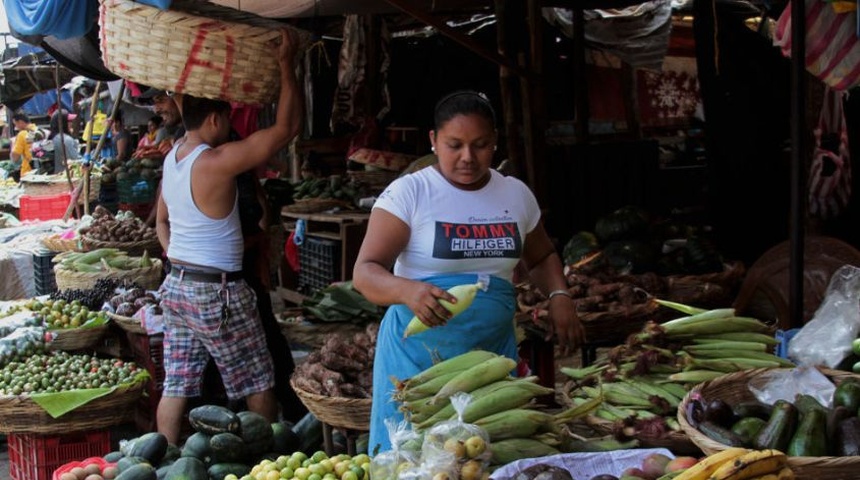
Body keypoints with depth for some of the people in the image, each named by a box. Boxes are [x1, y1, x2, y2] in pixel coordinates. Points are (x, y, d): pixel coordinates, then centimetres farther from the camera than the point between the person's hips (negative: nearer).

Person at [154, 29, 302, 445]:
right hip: (216, 292, -8)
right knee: (258, 386, 8)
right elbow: (287, 127, -19)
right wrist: (286, 65, -15)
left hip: (176, 285, 8)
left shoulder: (172, 158, 7)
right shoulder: (217, 161, -20)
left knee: (176, 386, 10)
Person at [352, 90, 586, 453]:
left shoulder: (516, 194, 6)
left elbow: (541, 257, 22)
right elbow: (365, 272, -14)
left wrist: (559, 296, 1)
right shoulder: (408, 192, -9)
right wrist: (407, 291, -34)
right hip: (419, 352, -3)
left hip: (494, 351, 4)